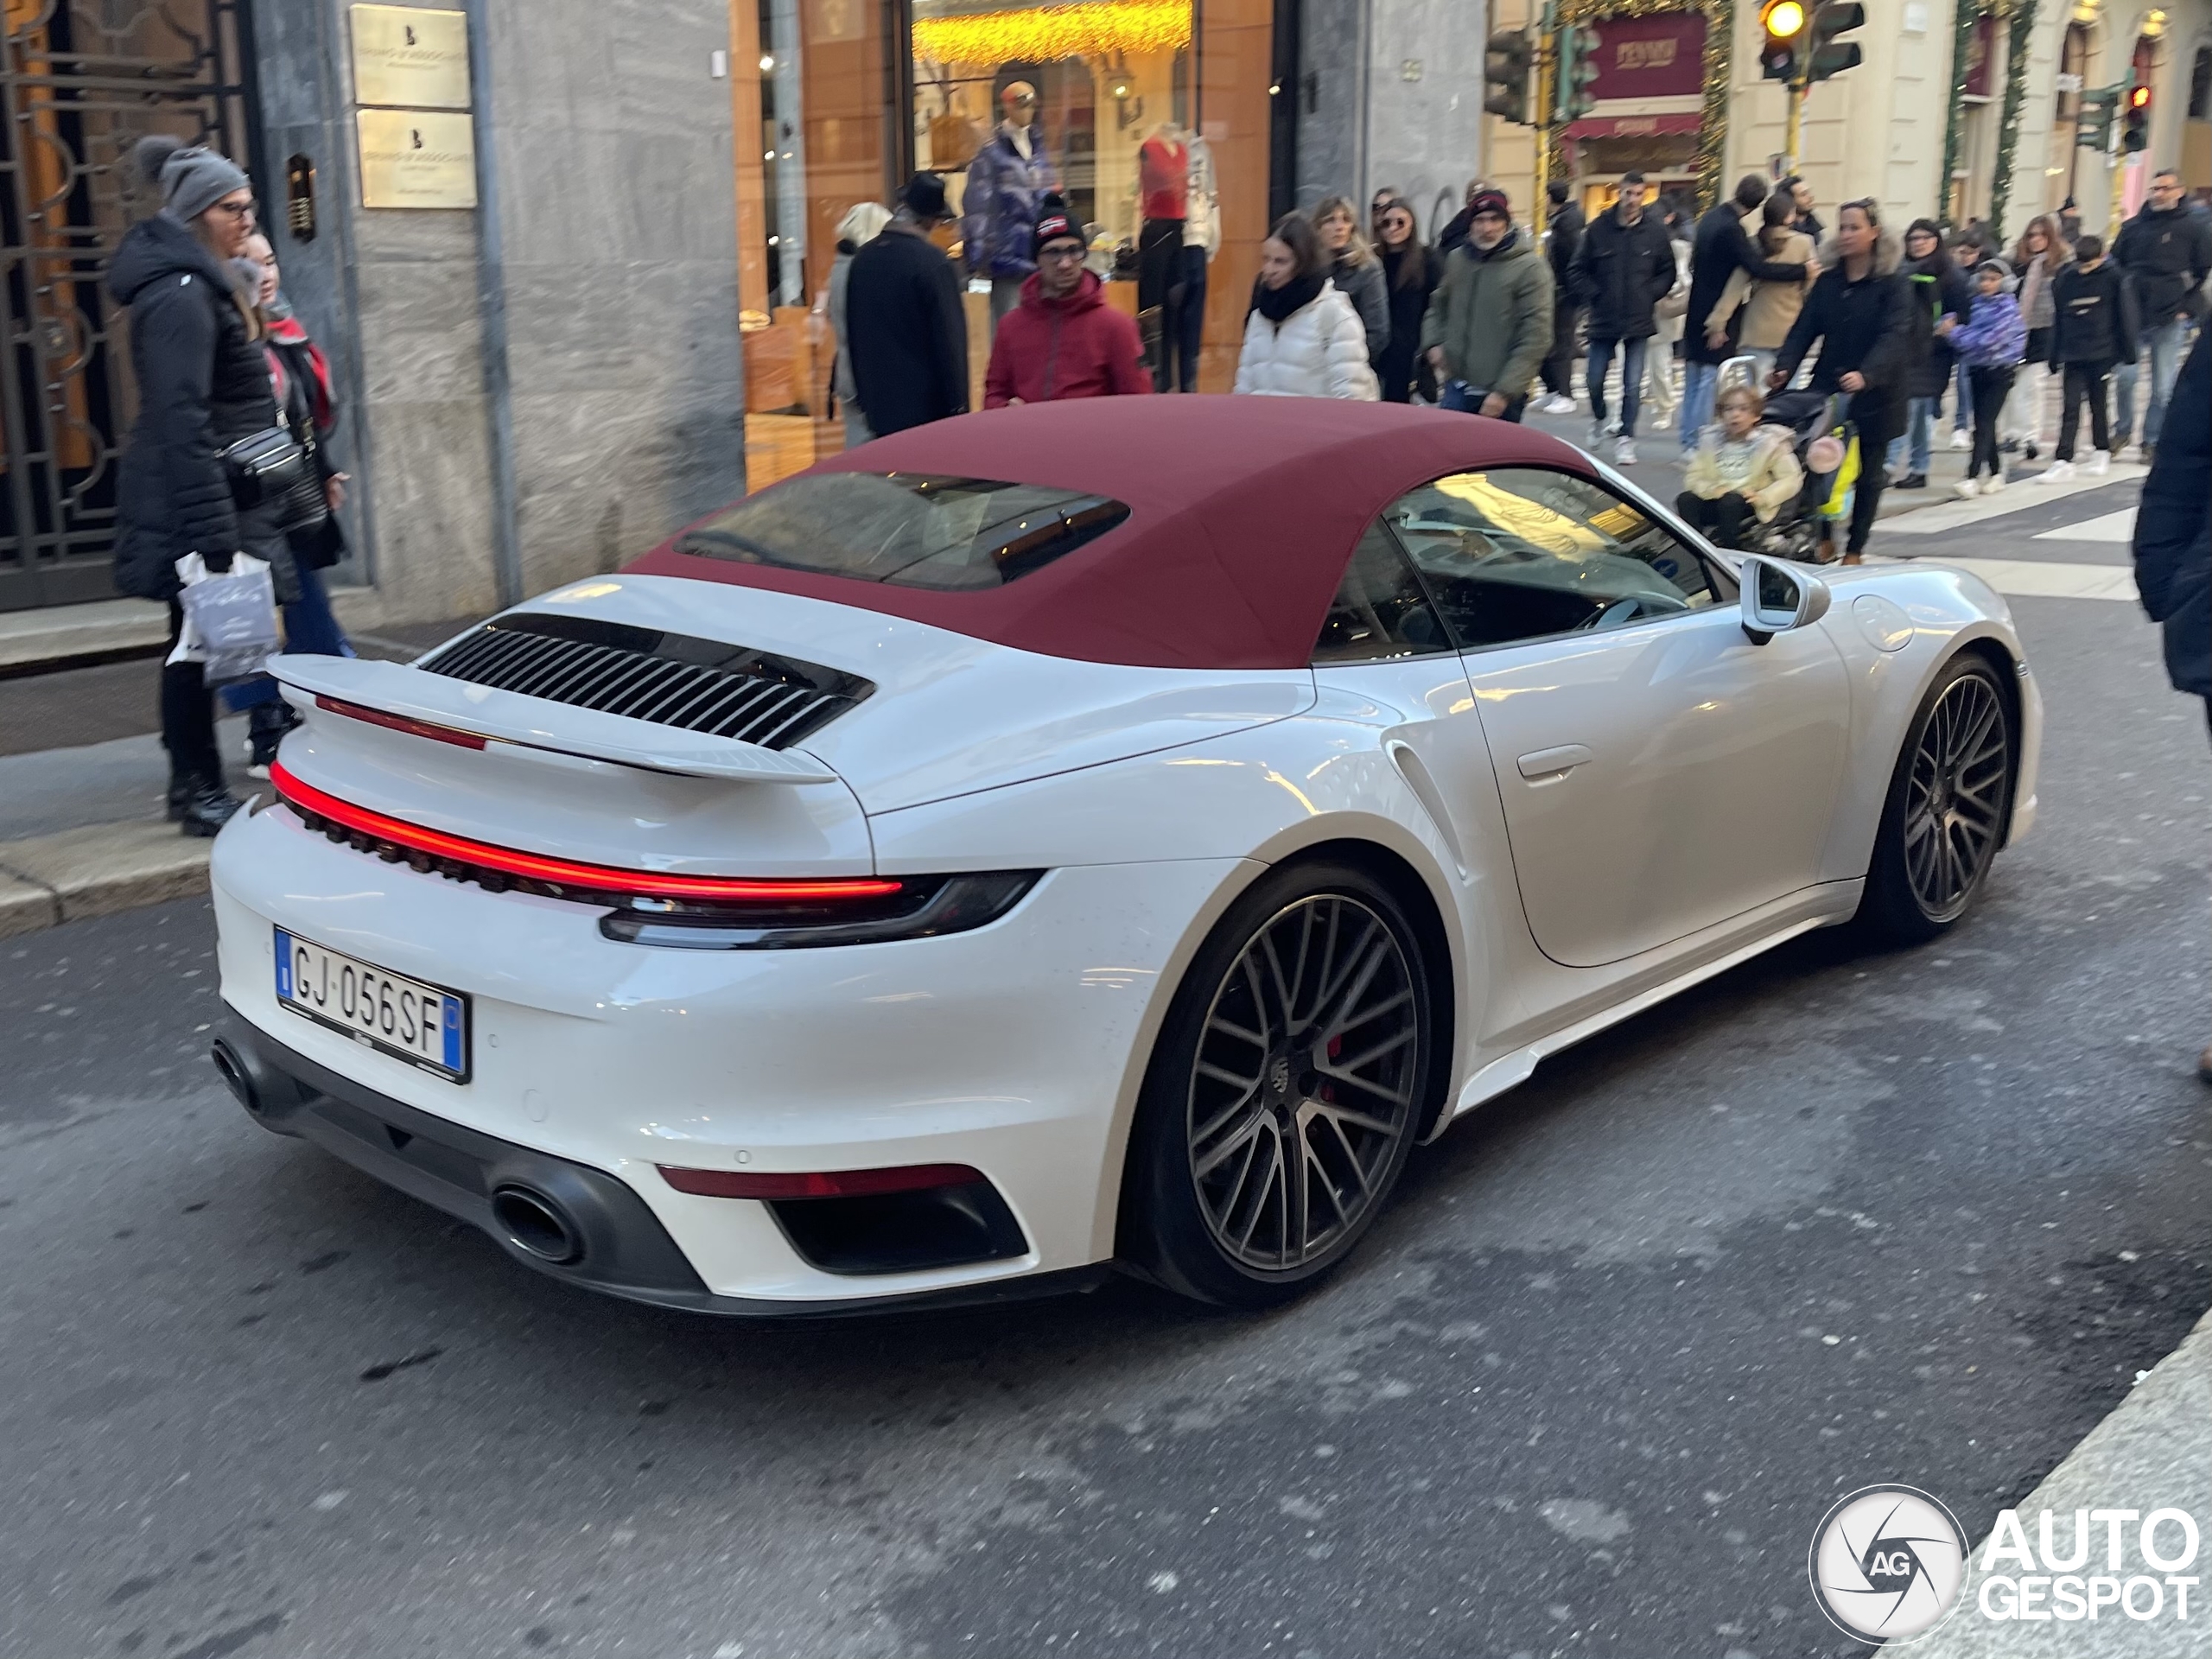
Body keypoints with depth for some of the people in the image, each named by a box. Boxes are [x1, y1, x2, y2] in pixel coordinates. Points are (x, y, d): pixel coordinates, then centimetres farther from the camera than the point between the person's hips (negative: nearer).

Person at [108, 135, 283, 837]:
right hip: (195, 502, -10)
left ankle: (195, 785, 23)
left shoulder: (203, 285, 16)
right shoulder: (180, 295, -16)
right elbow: (181, 420, -24)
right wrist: (213, 533, -28)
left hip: (214, 499, 10)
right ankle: (197, 792, 6)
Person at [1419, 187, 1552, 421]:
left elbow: (1535, 338, -13)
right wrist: (1433, 342, 5)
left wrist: (1505, 392, -18)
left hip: (1502, 397, -5)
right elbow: (1439, 304, 25)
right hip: (1456, 389, 5)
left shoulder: (1529, 267, -10)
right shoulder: (1457, 259, 8)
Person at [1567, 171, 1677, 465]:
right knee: (1594, 379, 7)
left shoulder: (1655, 230, -2)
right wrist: (1593, 296, -7)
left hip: (1639, 321, 0)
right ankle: (1598, 420, 35)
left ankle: (1626, 440, 10)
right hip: (1603, 320, 0)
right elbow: (1579, 270, 2)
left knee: (1632, 385, 2)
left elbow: (1668, 272, 7)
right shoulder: (1599, 227, -4)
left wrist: (1649, 295, -6)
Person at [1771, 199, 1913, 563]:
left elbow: (1895, 336, -19)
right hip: (1827, 390, 3)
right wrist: (1784, 368, -19)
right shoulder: (1827, 281, 5)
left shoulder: (1892, 285, -7)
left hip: (1874, 395, -3)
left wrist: (1866, 375, -37)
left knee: (1867, 473, 8)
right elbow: (1804, 329, -1)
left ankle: (1854, 551, 18)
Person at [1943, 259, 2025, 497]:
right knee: (1982, 424, 8)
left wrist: (1956, 333, -16)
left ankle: (1971, 477, -16)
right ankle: (1996, 473, 20)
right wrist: (1949, 324, -15)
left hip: (1999, 372, -6)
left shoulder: (2007, 307, -9)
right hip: (1976, 369, 6)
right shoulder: (1976, 303, 8)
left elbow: (1992, 339, -19)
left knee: (1985, 423, -10)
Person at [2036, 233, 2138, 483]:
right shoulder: (2065, 280, 4)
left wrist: (2128, 351, -1)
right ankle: (2062, 461, -4)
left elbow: (2125, 315, 0)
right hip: (2072, 354, 2)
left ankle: (2102, 453, 22)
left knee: (2098, 404, 7)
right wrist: (2054, 356, 9)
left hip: (2102, 353, -2)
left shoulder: (2114, 278, -3)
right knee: (2070, 408, -2)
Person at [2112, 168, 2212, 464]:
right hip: (2132, 317, 2)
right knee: (2123, 377, -3)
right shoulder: (2133, 226, 9)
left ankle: (2153, 441, 10)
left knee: (2163, 387, 2)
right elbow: (2114, 265, 16)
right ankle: (2122, 429, 16)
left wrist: (2188, 309, -5)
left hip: (2170, 320, -2)